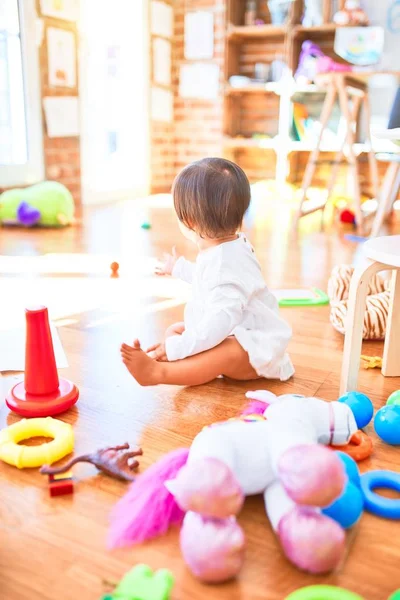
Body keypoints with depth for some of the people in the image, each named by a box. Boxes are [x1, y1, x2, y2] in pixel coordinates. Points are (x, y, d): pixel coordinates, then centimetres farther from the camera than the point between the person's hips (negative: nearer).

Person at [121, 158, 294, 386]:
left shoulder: (224, 263, -30)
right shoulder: (227, 248, 5)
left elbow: (221, 320, -39)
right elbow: (210, 279, 28)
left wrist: (178, 347, -39)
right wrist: (179, 267, 43)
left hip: (255, 349, -12)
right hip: (232, 332, 12)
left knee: (228, 354, -41)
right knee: (175, 330, 9)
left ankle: (157, 373, -56)